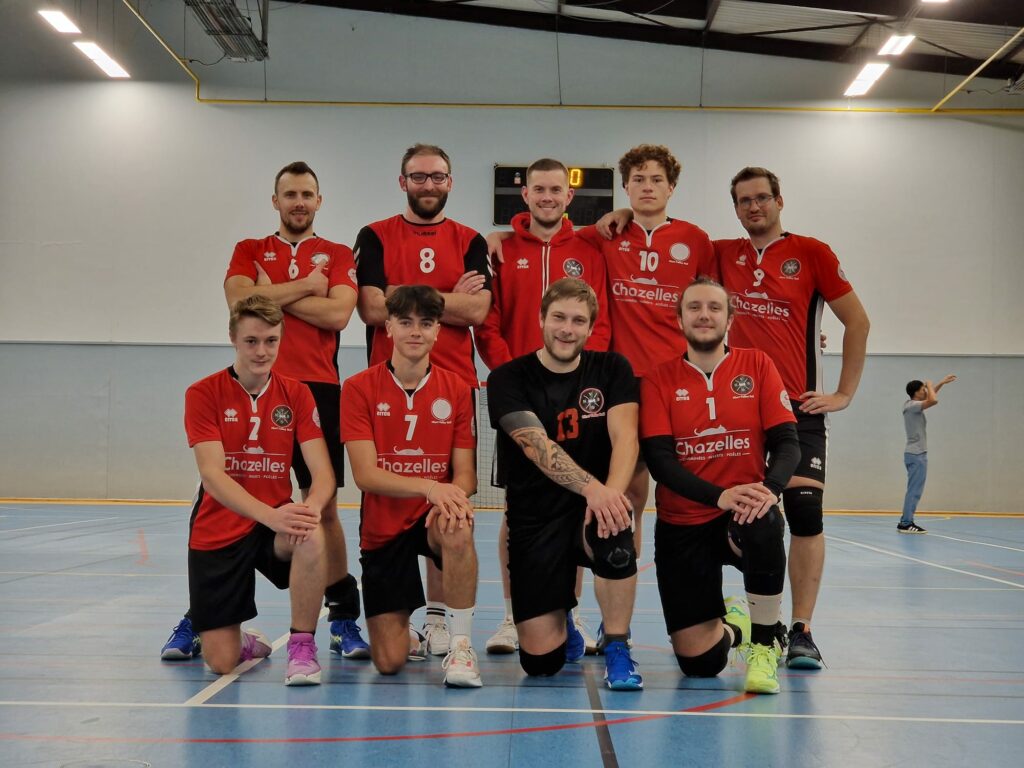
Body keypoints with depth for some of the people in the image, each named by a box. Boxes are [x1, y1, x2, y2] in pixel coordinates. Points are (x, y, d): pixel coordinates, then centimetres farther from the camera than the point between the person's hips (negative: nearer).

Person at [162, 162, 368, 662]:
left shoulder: (338, 256, 11)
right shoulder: (249, 251, 15)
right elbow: (239, 299, -5)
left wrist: (273, 294, -4)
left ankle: (343, 618, 10)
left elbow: (338, 313, -7)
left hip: (317, 389, -1)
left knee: (323, 506, 0)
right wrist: (303, 286, -4)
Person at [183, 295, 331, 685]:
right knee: (221, 662, -5)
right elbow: (213, 475, -19)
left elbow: (322, 471, -8)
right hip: (218, 530, -1)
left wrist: (310, 507, -32)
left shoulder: (296, 394, -1)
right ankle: (246, 641, 34)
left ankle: (302, 646, -16)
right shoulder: (203, 394, -8)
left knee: (312, 536, -36)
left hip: (277, 521, 1)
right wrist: (270, 515, -35)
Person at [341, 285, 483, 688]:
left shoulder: (457, 390, -1)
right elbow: (365, 474, -15)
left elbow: (465, 473, -3)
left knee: (458, 530, -38)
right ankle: (409, 635, 34)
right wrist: (428, 486, -31)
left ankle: (461, 645, -20)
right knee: (388, 662, -5)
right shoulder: (359, 388, -7)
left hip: (435, 516, 1)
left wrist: (451, 497, -27)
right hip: (383, 529, 0)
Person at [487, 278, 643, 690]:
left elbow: (624, 436, -10)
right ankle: (561, 619, 31)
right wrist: (592, 487, -37)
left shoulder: (612, 370, 4)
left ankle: (616, 647, -13)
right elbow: (537, 446, -19)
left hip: (593, 509, 1)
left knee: (614, 533, -37)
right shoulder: (509, 379, -4)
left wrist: (612, 491, -31)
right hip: (535, 517, -1)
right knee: (541, 660, -8)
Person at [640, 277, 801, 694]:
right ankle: (729, 625, 34)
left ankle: (764, 646, -15)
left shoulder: (757, 365, 2)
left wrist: (769, 487, -26)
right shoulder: (659, 379, -1)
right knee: (698, 662, -5)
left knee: (764, 526, -39)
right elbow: (659, 460, -10)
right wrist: (719, 495, -27)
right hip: (682, 524, 0)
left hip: (744, 513, 0)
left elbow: (787, 442, -4)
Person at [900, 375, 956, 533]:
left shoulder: (913, 405, 14)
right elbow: (933, 400, -28)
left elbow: (930, 397, 32)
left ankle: (905, 522, 11)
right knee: (914, 491, -9)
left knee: (914, 490, 10)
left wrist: (941, 383, 29)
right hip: (916, 454, -10)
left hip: (915, 453, 10)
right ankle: (906, 523, -10)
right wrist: (929, 385, -11)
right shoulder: (912, 406, -14)